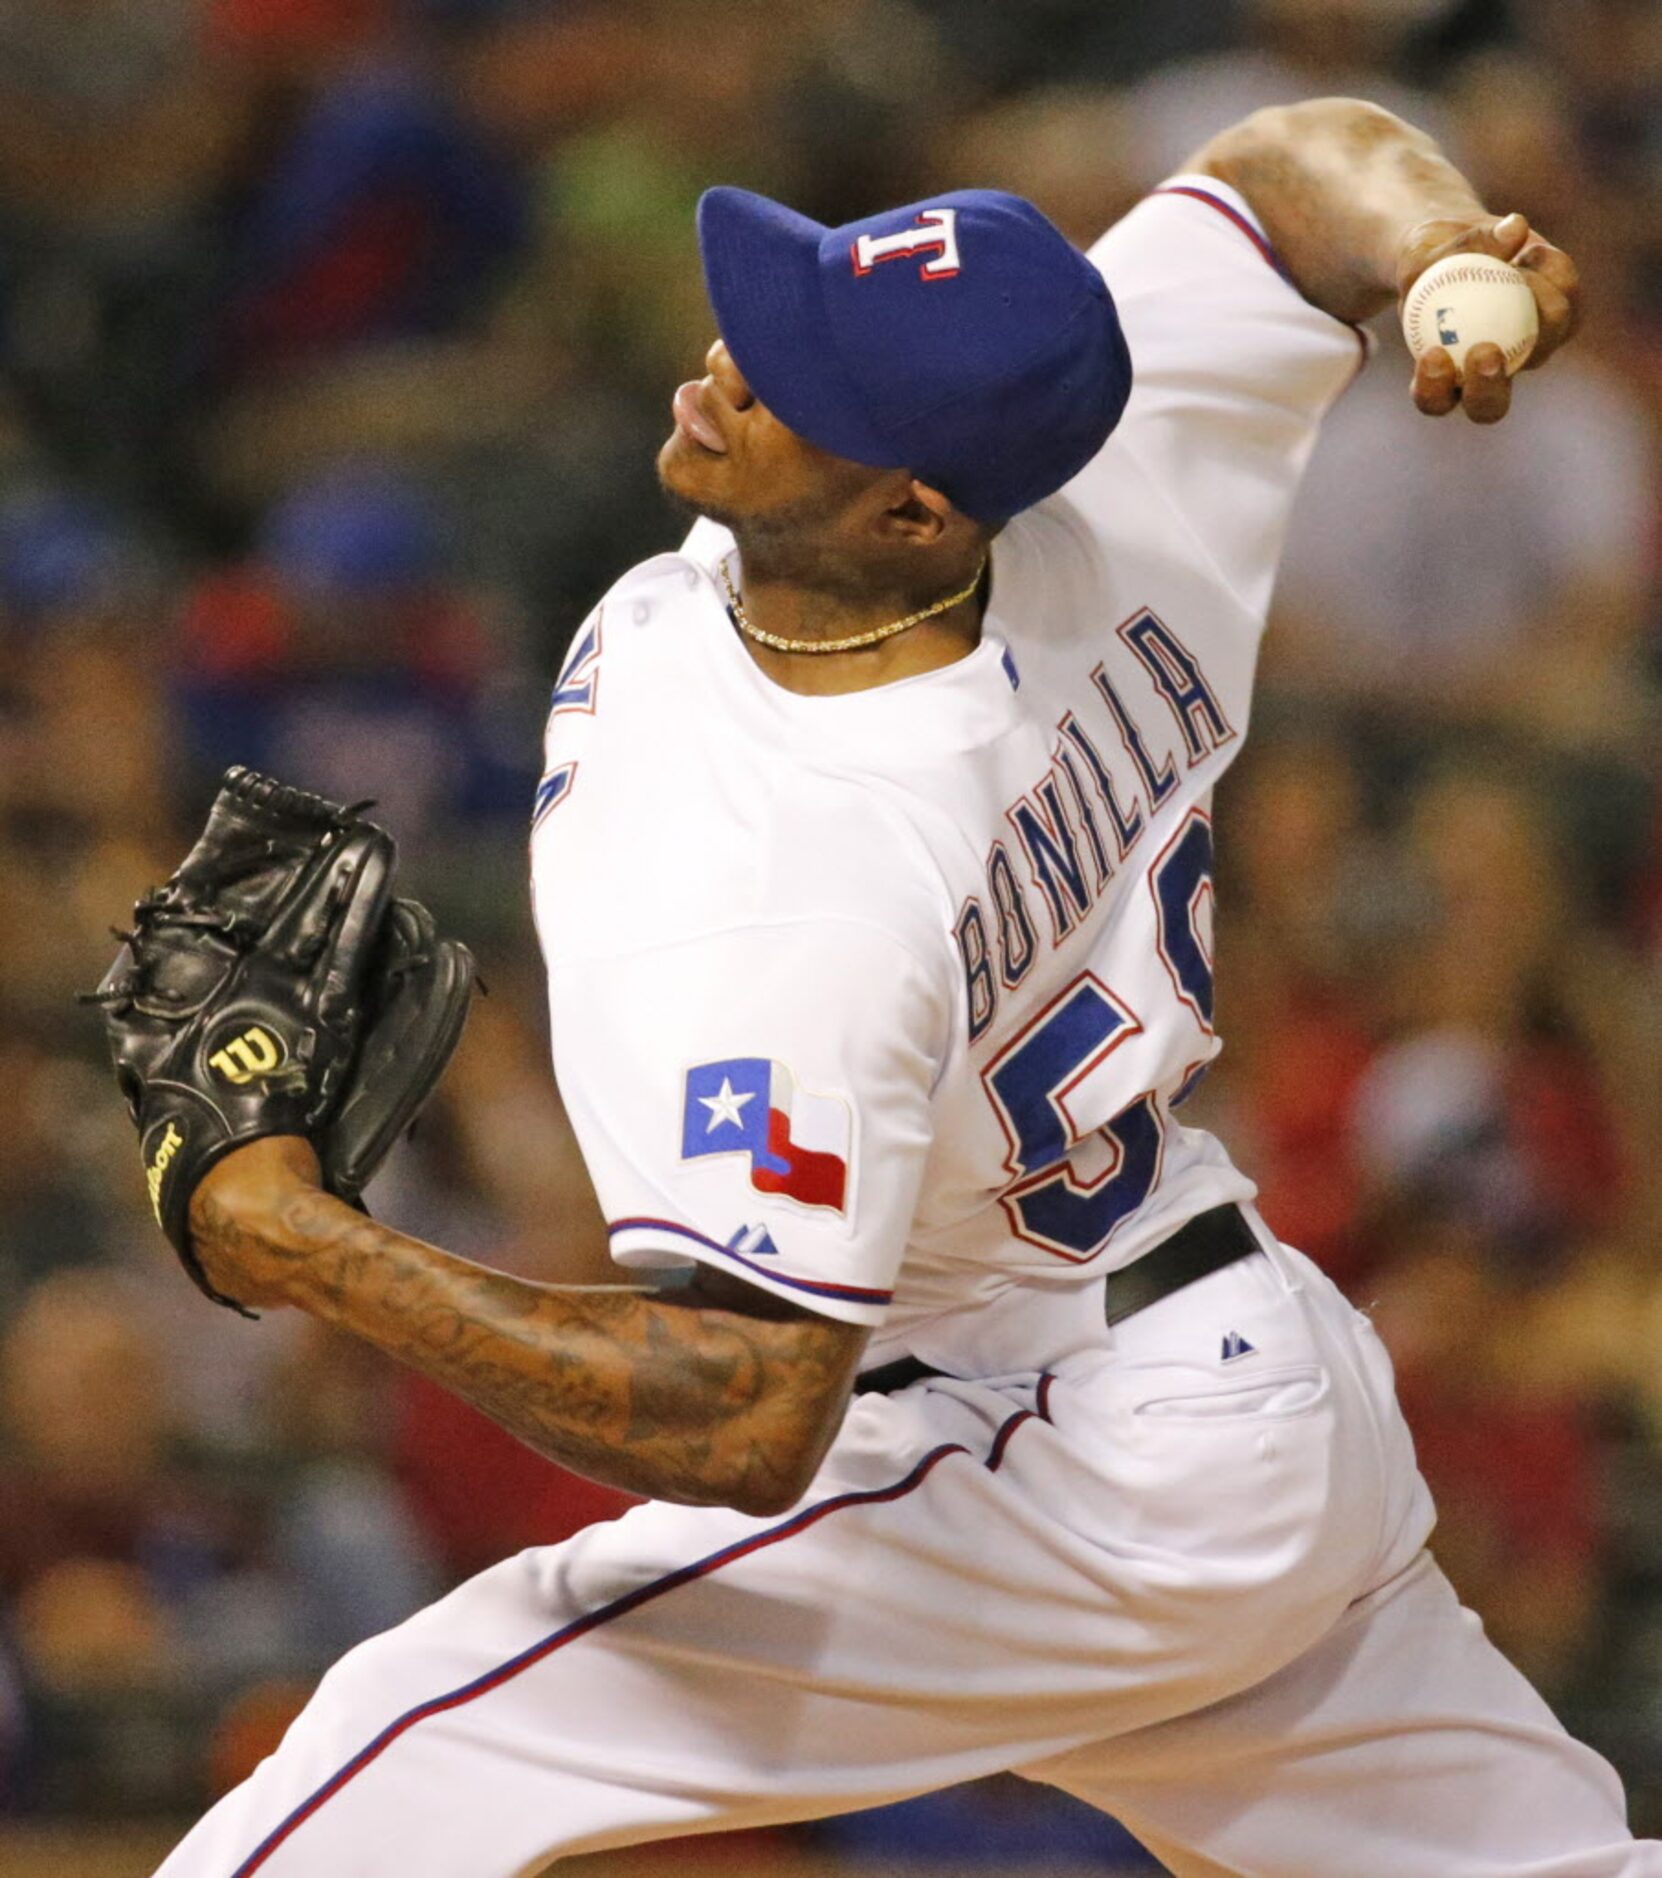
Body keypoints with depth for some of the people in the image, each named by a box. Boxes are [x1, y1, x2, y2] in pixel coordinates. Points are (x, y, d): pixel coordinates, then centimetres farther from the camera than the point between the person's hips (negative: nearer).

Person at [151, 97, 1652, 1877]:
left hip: (1070, 1501, -9)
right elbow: (1294, 160, 5)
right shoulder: (1106, 497, -12)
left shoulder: (773, 903, -33)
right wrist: (1436, 246, -18)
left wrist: (311, 1248, -27)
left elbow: (749, 1425, -33)